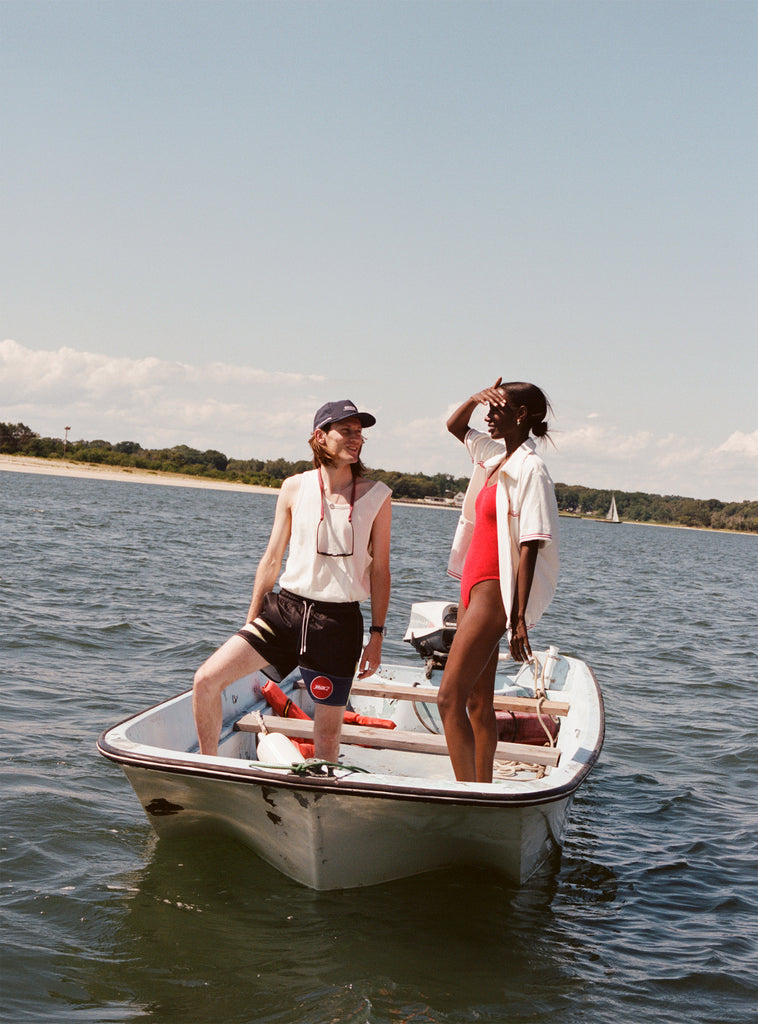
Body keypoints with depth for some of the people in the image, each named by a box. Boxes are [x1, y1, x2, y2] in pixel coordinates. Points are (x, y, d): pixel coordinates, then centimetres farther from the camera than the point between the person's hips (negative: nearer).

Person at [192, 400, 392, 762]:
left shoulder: (376, 496, -1)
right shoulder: (294, 487, 4)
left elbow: (379, 571, 4)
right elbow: (271, 559, 10)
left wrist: (376, 636, 0)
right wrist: (250, 622, 10)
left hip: (338, 621, -2)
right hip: (283, 608, 2)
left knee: (328, 733, 4)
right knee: (206, 680, -9)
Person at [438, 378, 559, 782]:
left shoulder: (530, 468, -14)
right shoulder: (496, 453, 11)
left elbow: (530, 547, -19)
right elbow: (454, 426, 28)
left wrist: (520, 618, -22)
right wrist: (476, 397, 7)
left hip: (494, 592, -9)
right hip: (474, 587, 9)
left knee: (450, 698, -13)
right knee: (477, 703, 12)